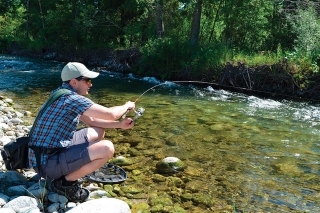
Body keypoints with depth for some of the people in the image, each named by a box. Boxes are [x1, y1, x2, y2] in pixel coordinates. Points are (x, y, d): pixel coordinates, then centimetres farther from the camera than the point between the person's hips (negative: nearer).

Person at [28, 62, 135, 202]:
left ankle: (69, 172, 14)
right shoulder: (71, 98, -21)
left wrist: (120, 124, 9)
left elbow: (91, 121, 18)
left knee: (99, 132, 18)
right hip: (47, 162, -10)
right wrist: (127, 106, 0)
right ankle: (65, 182, -4)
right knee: (107, 148, -22)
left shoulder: (64, 95, 10)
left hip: (55, 150, 10)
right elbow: (110, 114, -21)